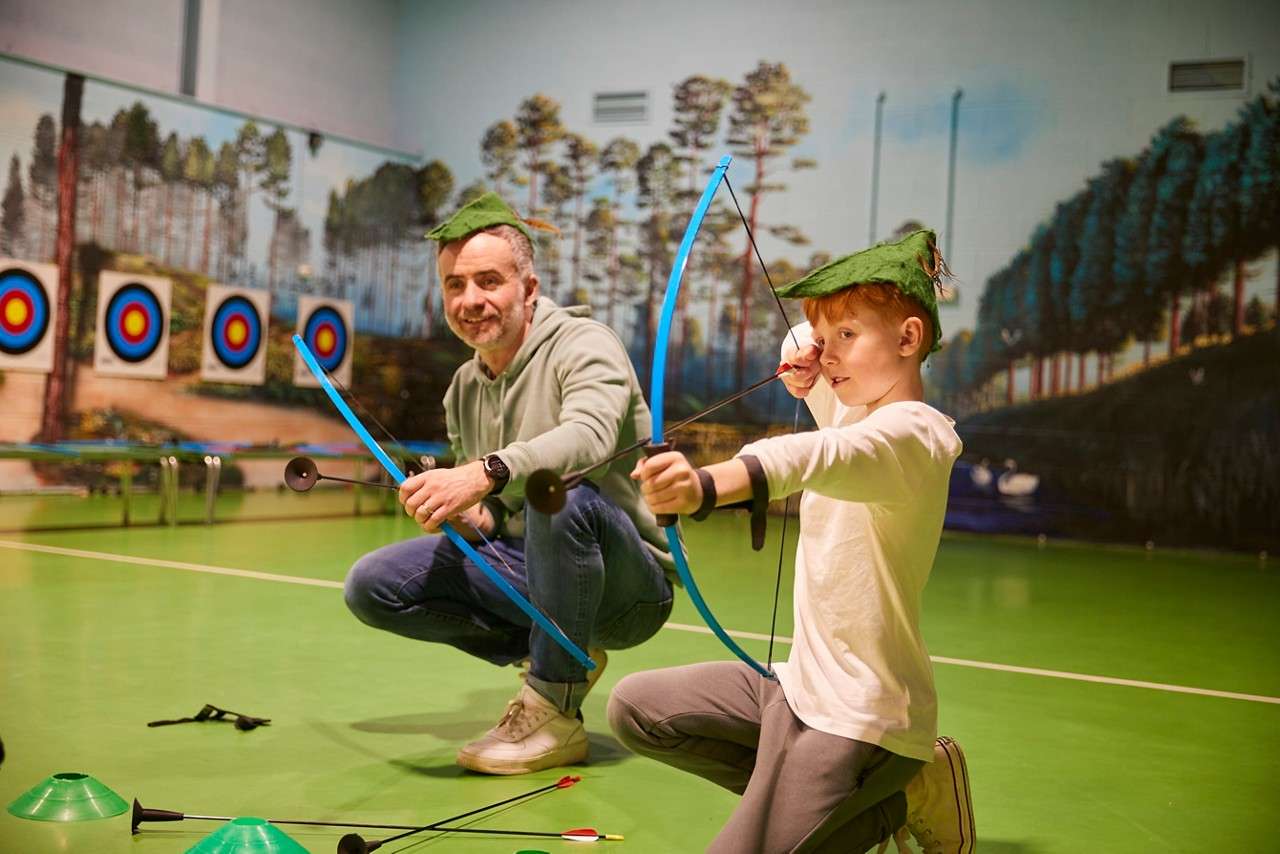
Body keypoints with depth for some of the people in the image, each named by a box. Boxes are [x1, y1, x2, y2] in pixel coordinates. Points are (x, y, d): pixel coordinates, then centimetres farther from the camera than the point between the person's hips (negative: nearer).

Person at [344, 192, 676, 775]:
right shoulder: (464, 388, 9)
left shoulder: (582, 344, -13)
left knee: (563, 496, -39)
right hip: (525, 569, 7)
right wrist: (470, 516, -9)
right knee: (371, 586, -5)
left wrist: (487, 473, -51)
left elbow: (590, 434, -37)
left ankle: (555, 716, -21)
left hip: (628, 587, -7)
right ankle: (558, 656, 3)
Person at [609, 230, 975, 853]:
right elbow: (811, 338, 29)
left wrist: (705, 485, -62)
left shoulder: (912, 434, -20)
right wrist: (801, 364, 4)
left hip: (860, 718, -10)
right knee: (634, 708, 9)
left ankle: (899, 801, 4)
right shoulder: (852, 408, 8)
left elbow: (819, 455, -43)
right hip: (801, 685, 10)